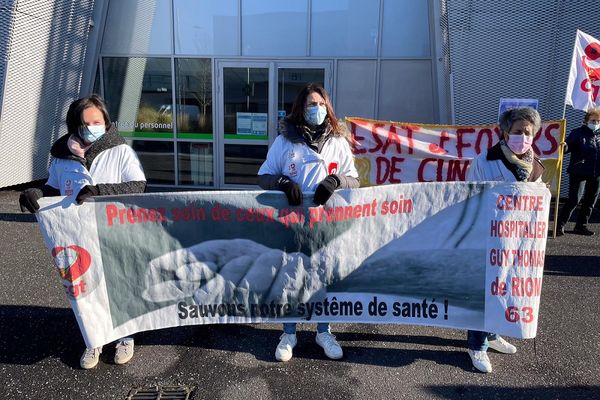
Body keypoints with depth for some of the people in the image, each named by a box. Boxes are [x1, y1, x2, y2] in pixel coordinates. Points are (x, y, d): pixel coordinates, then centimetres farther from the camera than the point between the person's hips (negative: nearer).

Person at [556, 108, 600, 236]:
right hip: (579, 172, -6)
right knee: (574, 200, -12)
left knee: (590, 201, 11)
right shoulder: (578, 132, -4)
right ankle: (560, 225, -3)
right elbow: (567, 147, -14)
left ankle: (581, 226, 23)